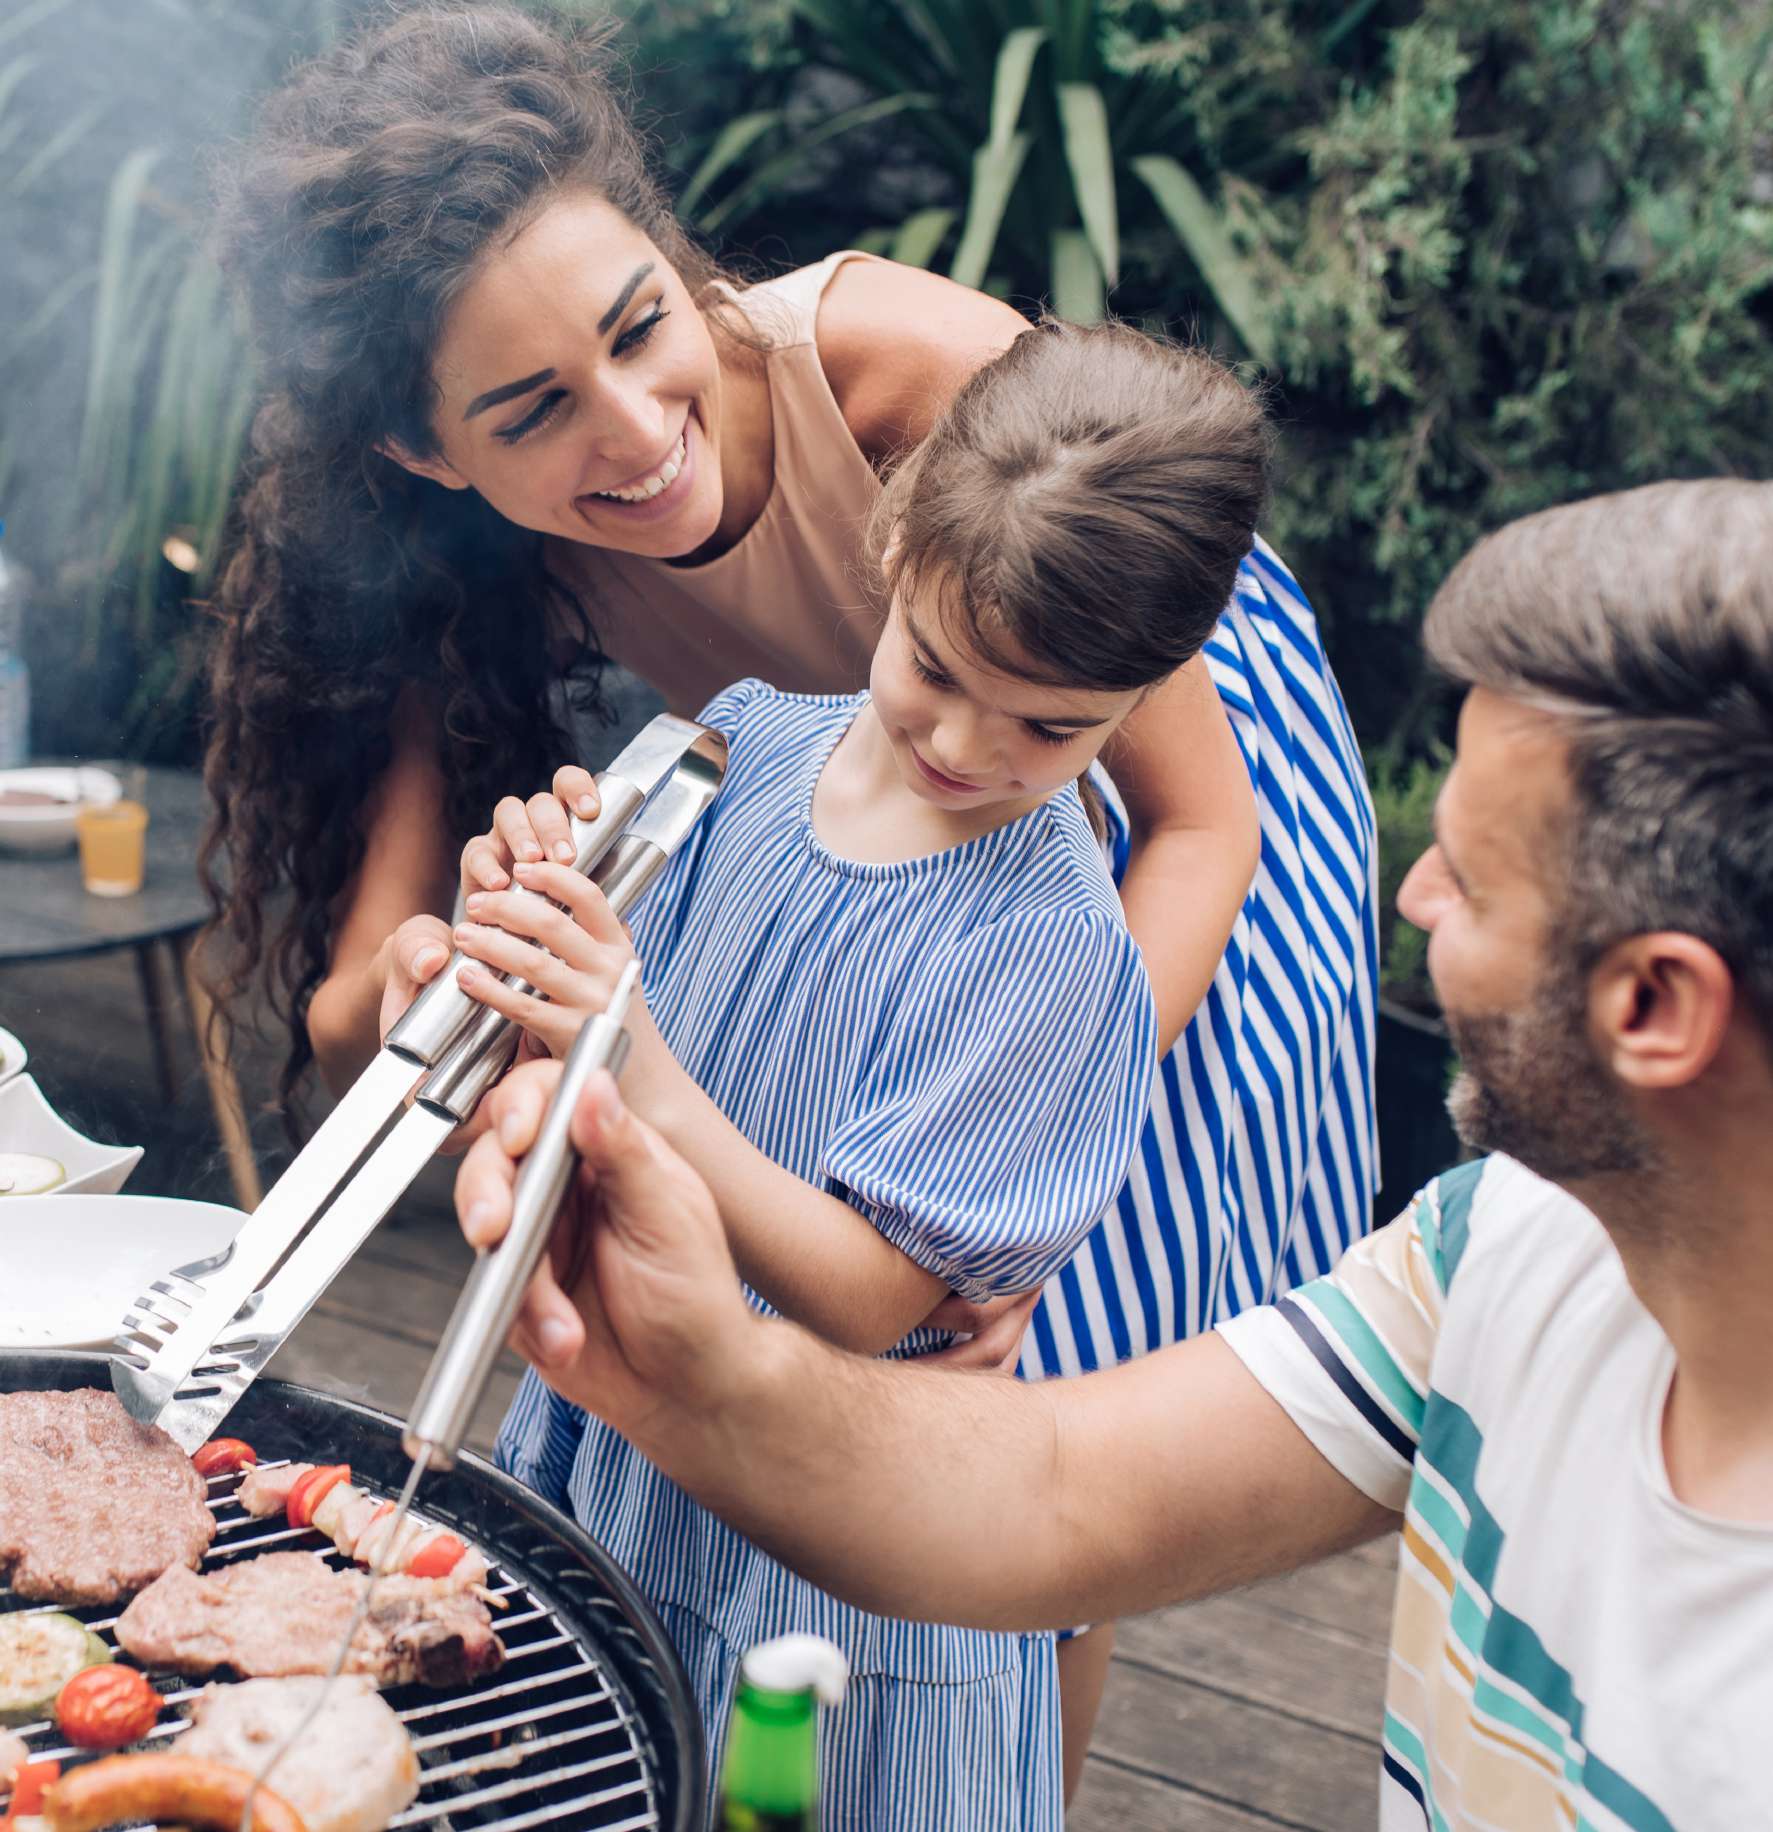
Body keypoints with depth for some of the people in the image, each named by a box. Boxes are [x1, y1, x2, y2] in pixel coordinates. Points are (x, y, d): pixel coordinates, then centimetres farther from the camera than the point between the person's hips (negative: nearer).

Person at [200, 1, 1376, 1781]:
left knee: (1035, 1374, -4)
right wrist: (404, 988, -49)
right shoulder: (477, 570, -24)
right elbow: (338, 1016, -24)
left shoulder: (913, 366, -37)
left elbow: (1198, 815, -30)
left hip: (1168, 752, -3)